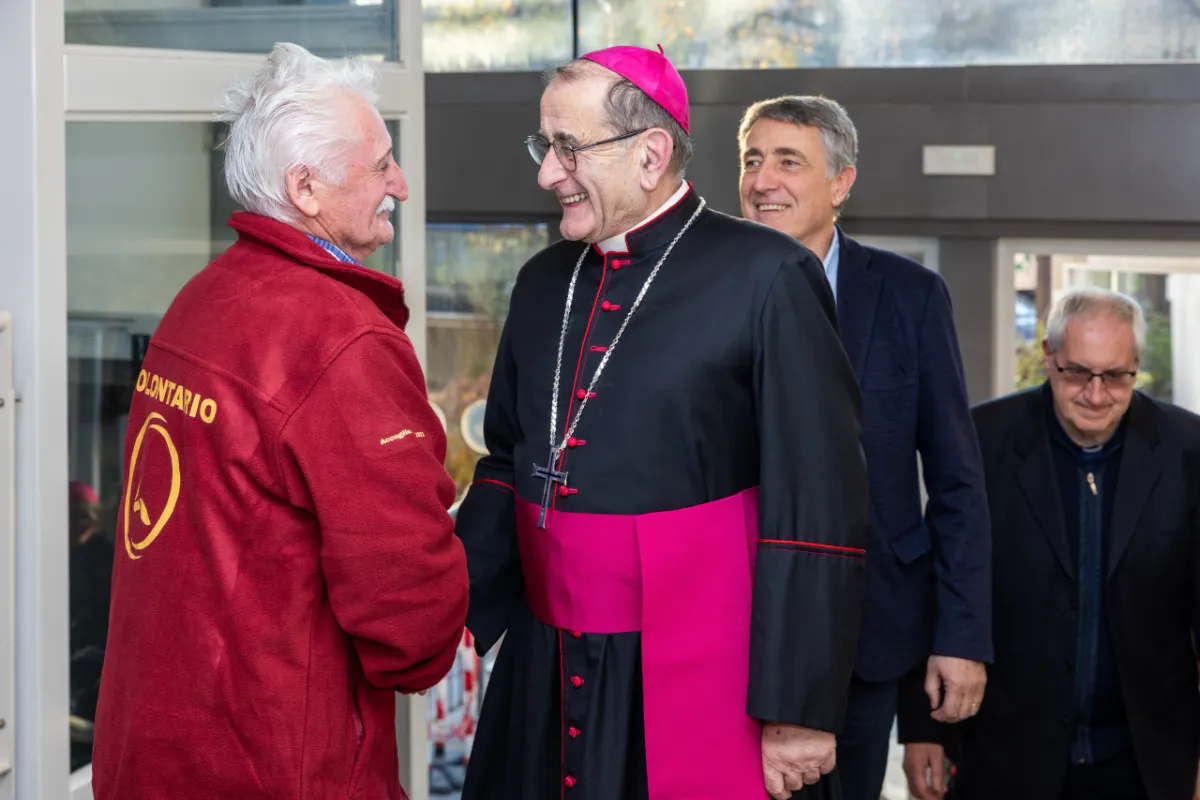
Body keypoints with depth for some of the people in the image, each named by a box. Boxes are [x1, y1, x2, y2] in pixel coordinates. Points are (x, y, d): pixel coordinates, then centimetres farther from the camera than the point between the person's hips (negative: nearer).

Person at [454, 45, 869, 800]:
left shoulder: (764, 277, -10)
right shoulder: (544, 282, 10)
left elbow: (819, 512, -12)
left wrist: (800, 708, -14)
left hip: (699, 683, -6)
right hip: (547, 680, 6)